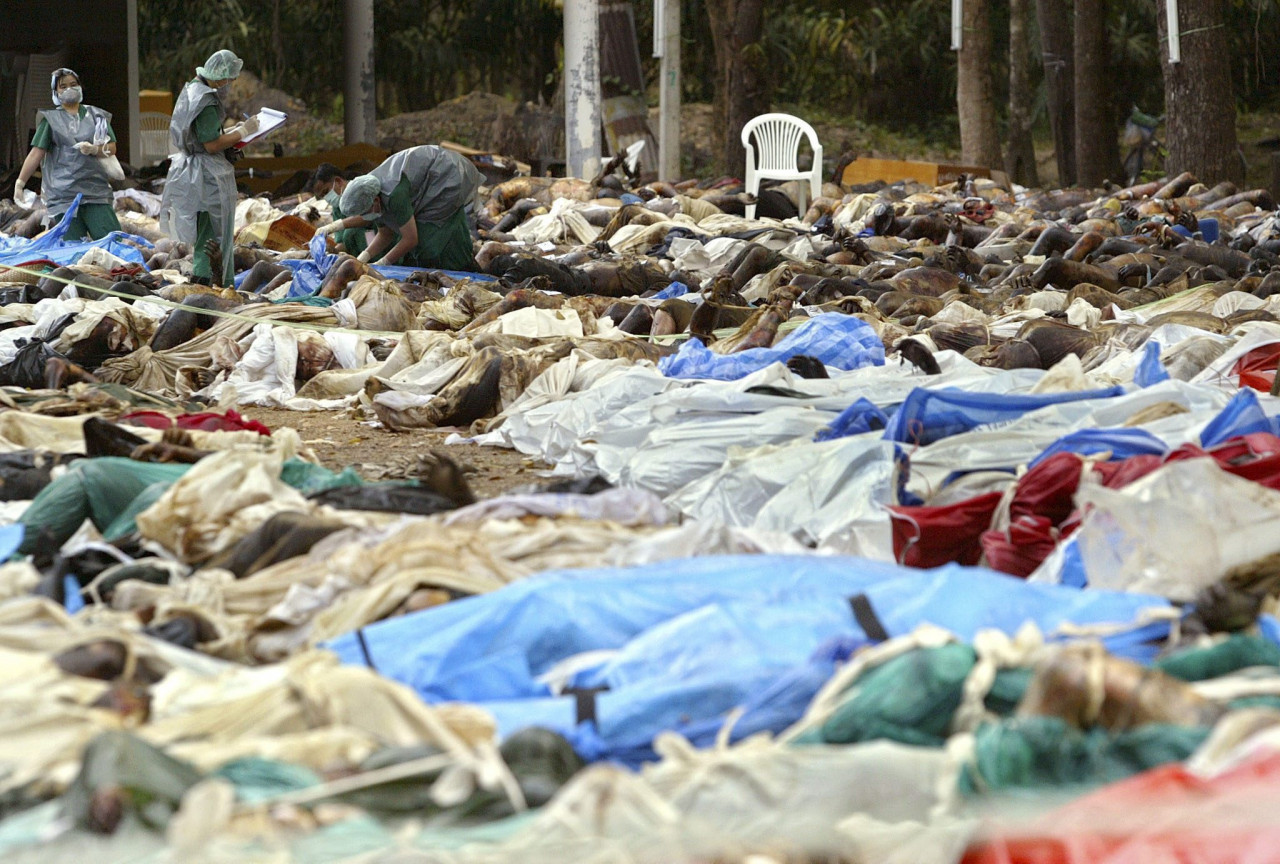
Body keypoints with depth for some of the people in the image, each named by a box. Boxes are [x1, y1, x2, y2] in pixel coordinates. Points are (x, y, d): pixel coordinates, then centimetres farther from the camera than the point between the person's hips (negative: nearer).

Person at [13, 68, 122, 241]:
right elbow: (36, 152, 4)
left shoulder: (96, 115, 15)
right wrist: (20, 183, -3)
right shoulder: (51, 119, 10)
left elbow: (111, 148, 10)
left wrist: (94, 149, -11)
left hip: (96, 189, 2)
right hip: (63, 194, -2)